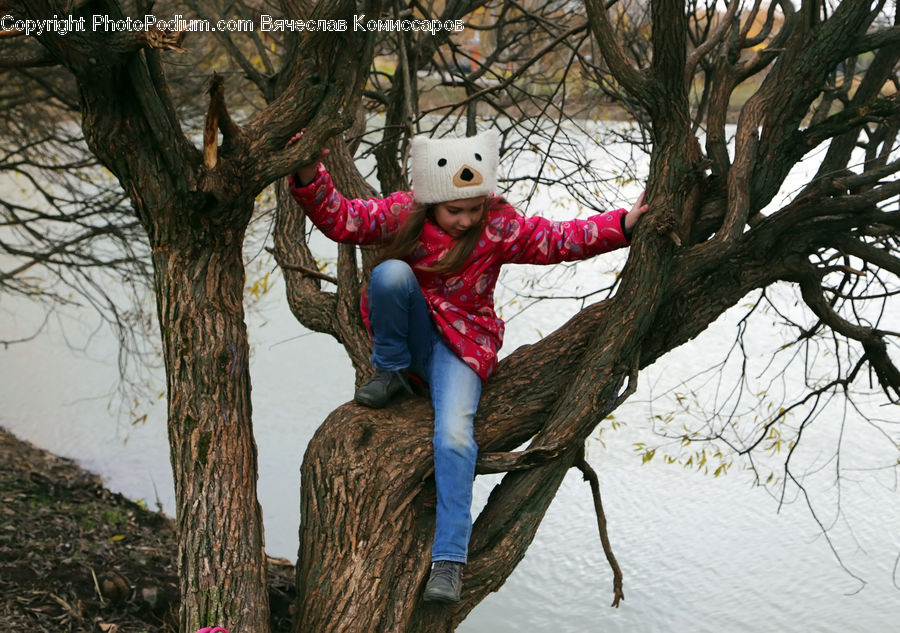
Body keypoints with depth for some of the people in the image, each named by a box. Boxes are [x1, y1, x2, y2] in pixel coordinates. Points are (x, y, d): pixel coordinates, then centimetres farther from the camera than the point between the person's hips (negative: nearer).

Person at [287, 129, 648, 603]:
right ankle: (391, 372, -7)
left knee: (455, 434, -25)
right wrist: (310, 178, -28)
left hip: (462, 340, -1)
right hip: (409, 331, 2)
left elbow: (558, 240, -12)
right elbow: (340, 218, -10)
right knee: (391, 272, -31)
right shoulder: (400, 214, -8)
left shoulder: (500, 226, -10)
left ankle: (449, 558, -19)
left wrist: (622, 225, -23)